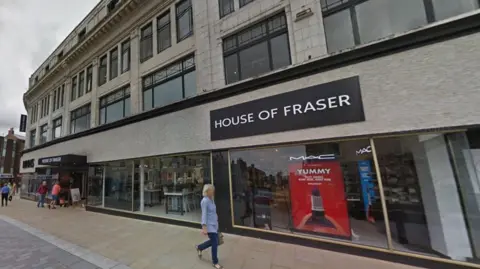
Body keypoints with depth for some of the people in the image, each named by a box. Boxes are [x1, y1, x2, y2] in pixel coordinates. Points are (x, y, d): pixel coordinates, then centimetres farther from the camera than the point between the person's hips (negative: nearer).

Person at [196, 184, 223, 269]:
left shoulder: (211, 199, 5)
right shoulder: (205, 201, -21)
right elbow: (204, 214, -22)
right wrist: (204, 227, -24)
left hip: (214, 224, 9)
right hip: (209, 225, -9)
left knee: (213, 241, 20)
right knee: (215, 243, 2)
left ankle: (199, 247, 42)